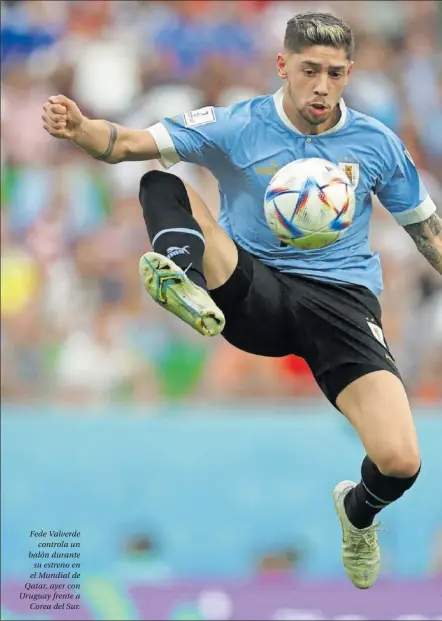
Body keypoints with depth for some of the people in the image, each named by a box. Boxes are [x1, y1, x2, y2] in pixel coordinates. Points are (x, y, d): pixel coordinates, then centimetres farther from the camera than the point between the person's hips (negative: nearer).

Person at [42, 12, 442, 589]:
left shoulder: (376, 143, 4)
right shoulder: (236, 127, -2)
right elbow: (129, 143, -11)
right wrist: (78, 128, -31)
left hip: (341, 299, 1)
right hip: (253, 293, 0)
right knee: (161, 185, -23)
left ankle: (359, 512, 20)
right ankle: (182, 280, -60)